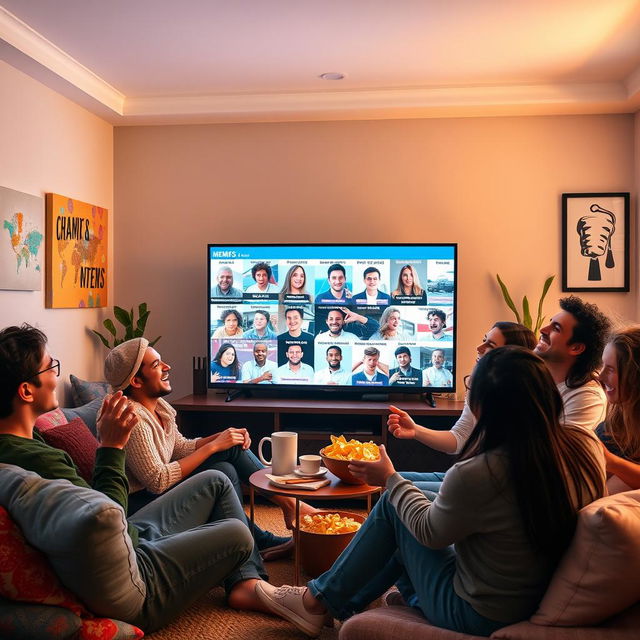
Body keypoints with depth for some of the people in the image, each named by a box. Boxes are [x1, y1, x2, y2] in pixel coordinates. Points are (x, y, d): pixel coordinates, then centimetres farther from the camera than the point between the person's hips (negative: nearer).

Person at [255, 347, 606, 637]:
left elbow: (430, 531, -13)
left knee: (394, 505, 4)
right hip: (543, 598, 7)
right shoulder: (586, 446, -15)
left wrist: (390, 478, 2)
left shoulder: (476, 476, -33)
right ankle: (344, 602, 30)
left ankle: (317, 600, 20)